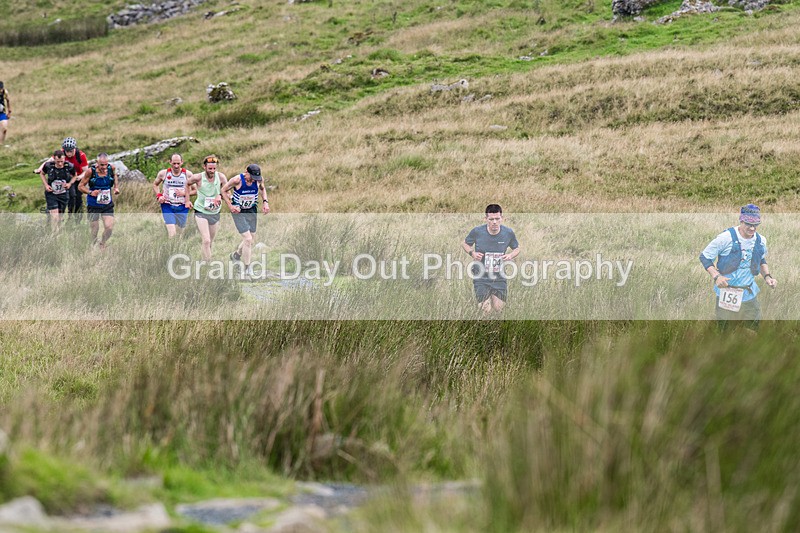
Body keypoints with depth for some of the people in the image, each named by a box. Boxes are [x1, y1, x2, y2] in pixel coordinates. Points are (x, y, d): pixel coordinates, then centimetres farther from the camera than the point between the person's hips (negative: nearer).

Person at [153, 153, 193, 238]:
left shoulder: (188, 174, -4)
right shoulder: (163, 173, -2)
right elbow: (155, 184, 15)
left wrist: (184, 193, -16)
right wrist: (159, 195, -2)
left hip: (182, 207, 1)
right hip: (167, 206, -1)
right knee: (172, 234, -17)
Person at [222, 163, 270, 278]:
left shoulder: (259, 180, -10)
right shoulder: (237, 180, -23)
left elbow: (262, 189, 14)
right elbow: (224, 190, -7)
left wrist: (265, 202, -1)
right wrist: (230, 206, -15)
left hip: (252, 211, 5)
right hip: (238, 212, -5)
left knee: (251, 239, 13)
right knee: (248, 239, -13)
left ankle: (235, 255, 42)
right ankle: (247, 268, -1)